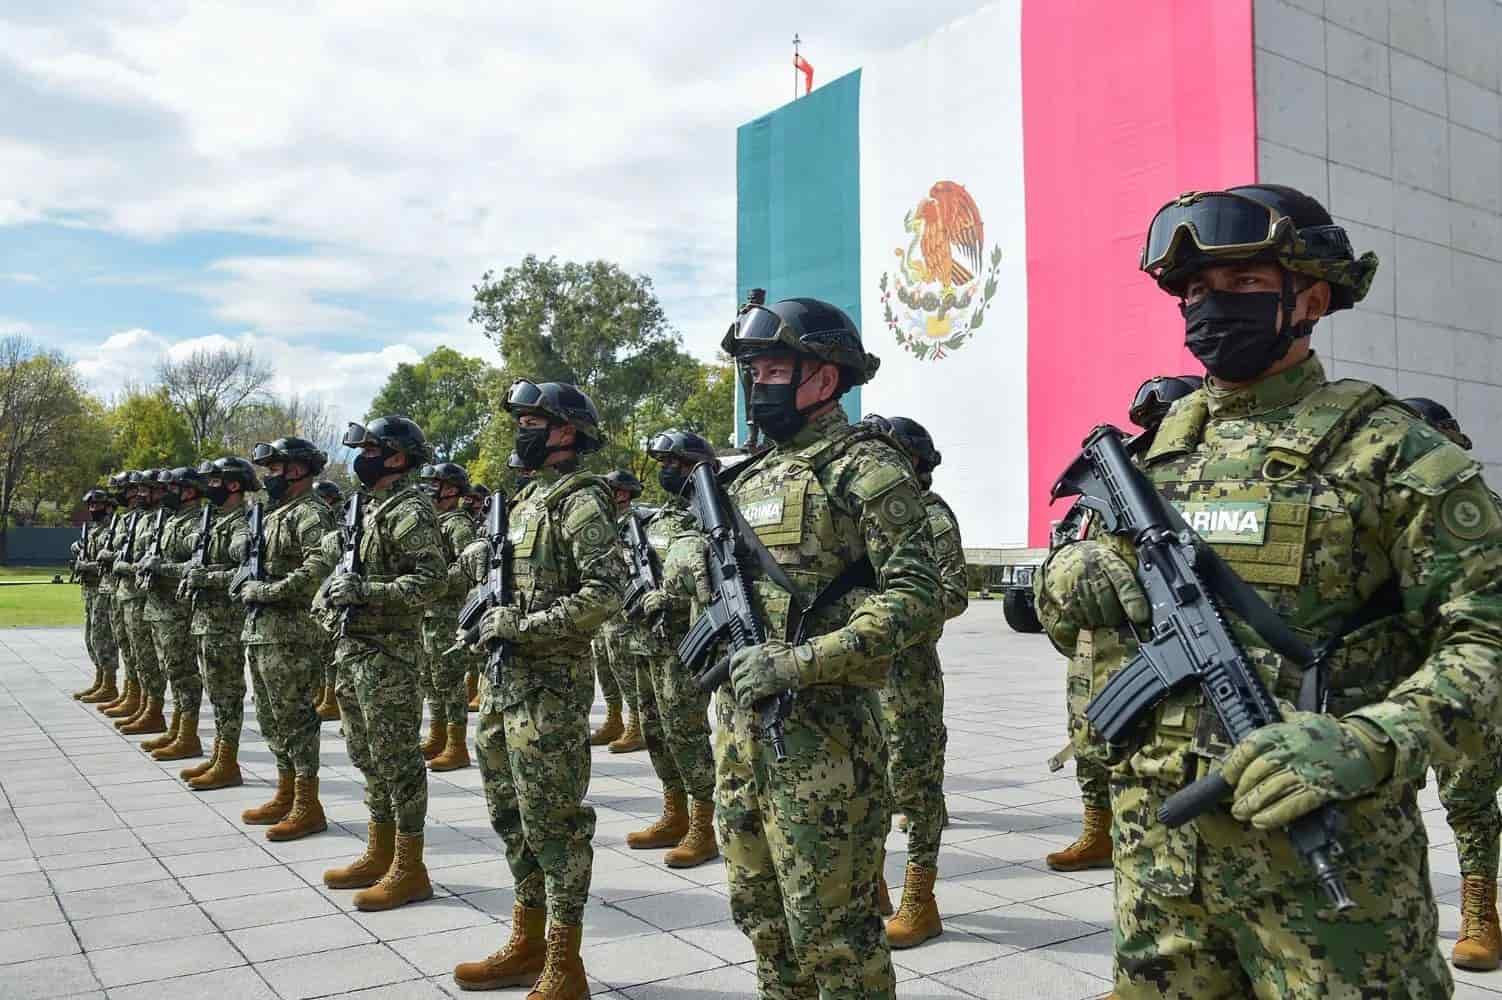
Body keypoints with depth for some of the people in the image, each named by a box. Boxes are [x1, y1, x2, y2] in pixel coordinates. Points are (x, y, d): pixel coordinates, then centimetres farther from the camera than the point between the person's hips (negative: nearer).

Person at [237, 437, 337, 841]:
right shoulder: (275, 514, 18)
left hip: (292, 636, -10)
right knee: (272, 718, 15)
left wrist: (265, 591, -19)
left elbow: (317, 571, -26)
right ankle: (286, 795, 26)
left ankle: (308, 807, 3)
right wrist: (248, 586, 8)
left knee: (296, 719, -5)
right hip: (261, 632, 10)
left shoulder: (310, 514, -13)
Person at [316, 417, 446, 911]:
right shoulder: (369, 507, 16)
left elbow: (432, 580, -22)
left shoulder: (411, 511, -13)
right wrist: (335, 586, 7)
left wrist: (364, 590, -25)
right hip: (354, 649, 10)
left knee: (396, 759, -3)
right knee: (368, 756, 16)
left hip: (389, 654, -10)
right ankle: (380, 854, 28)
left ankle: (409, 870, 5)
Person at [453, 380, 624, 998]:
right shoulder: (527, 498, 16)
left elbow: (606, 594, -22)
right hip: (501, 679, 9)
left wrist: (521, 624, -19)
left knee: (553, 822, -2)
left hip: (549, 685, -9)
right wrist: (487, 616, 5)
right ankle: (527, 944, 30)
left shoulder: (581, 501, -12)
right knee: (511, 815, 16)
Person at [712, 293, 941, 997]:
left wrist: (801, 660, -23)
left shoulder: (864, 468, -9)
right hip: (738, 723, 8)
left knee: (830, 927, 1)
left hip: (820, 728, -8)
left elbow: (916, 599, -17)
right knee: (760, 912, 18)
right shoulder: (748, 477, 16)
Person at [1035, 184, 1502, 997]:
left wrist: (1369, 745, -26)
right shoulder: (1155, 446, 9)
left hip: (1325, 850, -4)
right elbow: (1060, 601, 16)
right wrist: (1072, 579, -7)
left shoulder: (1386, 448, -6)